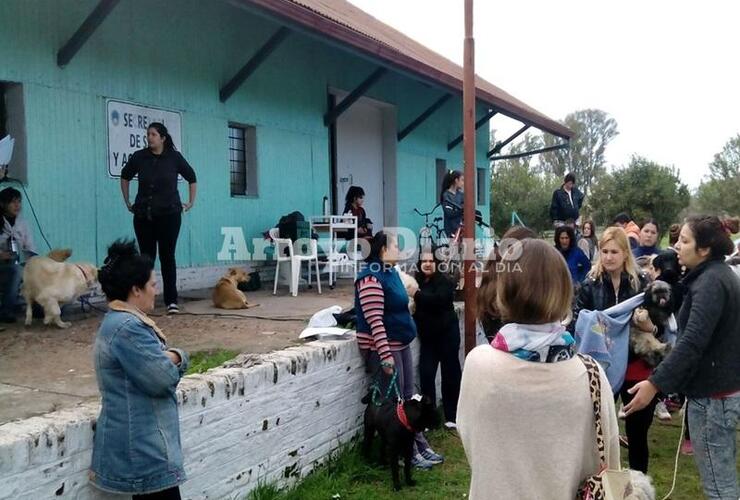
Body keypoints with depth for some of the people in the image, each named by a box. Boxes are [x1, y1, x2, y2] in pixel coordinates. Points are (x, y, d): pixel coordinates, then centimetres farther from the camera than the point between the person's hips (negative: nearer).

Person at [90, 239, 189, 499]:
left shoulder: (123, 321, 12)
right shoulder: (127, 328, -22)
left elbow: (162, 363, 13)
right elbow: (162, 378, -25)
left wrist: (174, 357, -9)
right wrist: (172, 360, -4)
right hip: (143, 447, -10)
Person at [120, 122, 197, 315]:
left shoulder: (174, 157, -2)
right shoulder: (139, 157, 3)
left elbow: (191, 178, 13)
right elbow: (125, 177, 20)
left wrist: (191, 202, 11)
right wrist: (127, 203, 17)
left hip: (169, 214, -2)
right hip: (143, 216, 2)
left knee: (167, 257, 0)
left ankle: (172, 301, 4)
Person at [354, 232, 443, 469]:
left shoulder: (391, 272, 10)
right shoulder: (371, 278, -19)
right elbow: (374, 321, -24)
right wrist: (385, 356, -25)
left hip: (401, 344, 9)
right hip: (383, 347, -9)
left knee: (407, 398, 15)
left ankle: (421, 447, 25)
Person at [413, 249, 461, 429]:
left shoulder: (444, 281, -12)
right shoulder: (417, 281, 4)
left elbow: (439, 300, -29)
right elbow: (415, 305, 8)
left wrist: (416, 294, -29)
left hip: (447, 333, -4)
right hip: (427, 336, 5)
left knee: (450, 373, 5)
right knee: (426, 373, 1)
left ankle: (452, 415, 17)